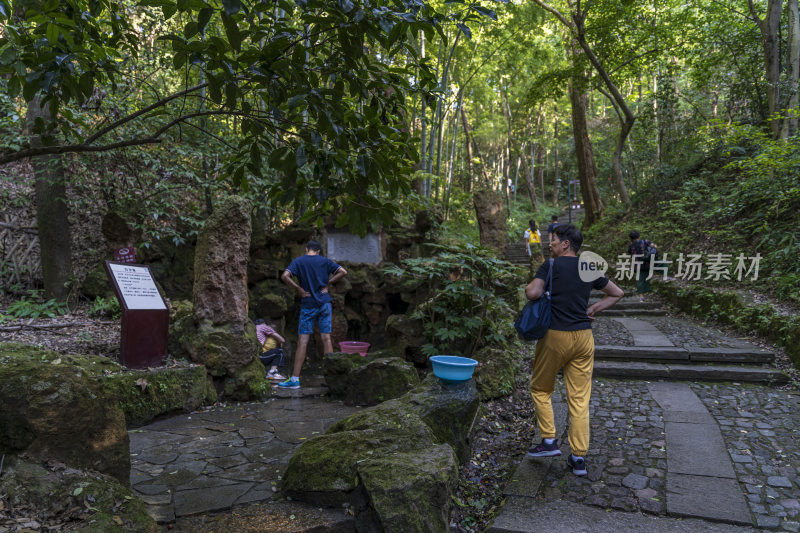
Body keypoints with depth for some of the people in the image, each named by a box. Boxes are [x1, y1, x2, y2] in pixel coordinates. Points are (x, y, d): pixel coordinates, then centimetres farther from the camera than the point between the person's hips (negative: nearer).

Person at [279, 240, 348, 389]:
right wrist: (328, 284, 1)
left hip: (308, 305, -1)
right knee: (326, 339, 4)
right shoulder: (325, 261, 5)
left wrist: (299, 289, -6)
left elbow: (284, 276, -14)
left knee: (302, 342, -1)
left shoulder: (298, 261, 1)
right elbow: (343, 272, -2)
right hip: (324, 303, 2)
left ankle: (295, 379, 0)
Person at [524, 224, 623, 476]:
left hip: (555, 335, -4)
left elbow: (533, 293, -20)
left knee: (540, 389, 16)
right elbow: (617, 293, 19)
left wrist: (528, 287, 1)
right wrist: (592, 309, 13)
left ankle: (549, 441, 12)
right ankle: (579, 458, 12)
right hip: (584, 337, 5)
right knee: (580, 399, 8)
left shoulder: (551, 265, -8)